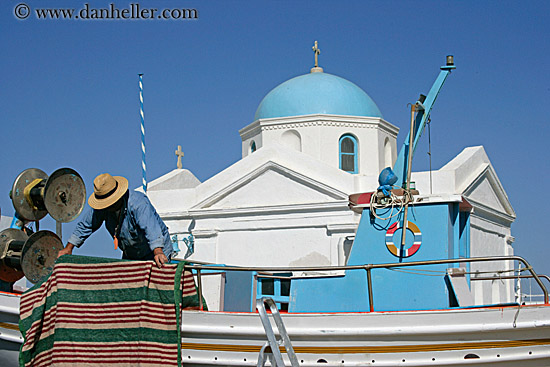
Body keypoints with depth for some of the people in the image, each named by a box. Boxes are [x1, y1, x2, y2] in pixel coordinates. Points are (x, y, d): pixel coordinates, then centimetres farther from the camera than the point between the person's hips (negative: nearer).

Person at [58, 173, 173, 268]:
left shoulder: (138, 204, -31)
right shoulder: (102, 208, -9)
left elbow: (151, 228, -44)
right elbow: (86, 225, 5)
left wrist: (158, 252, -58)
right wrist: (69, 248, 4)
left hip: (158, 249, -7)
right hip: (130, 255, 7)